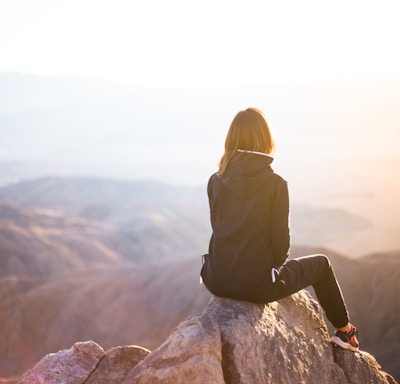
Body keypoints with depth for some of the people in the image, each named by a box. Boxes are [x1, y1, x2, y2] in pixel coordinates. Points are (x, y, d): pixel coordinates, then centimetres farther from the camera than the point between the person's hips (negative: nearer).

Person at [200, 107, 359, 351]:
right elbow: (280, 241, -9)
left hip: (217, 282, 4)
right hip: (256, 285, -4)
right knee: (321, 263, 23)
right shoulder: (275, 184, -12)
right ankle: (345, 331, 38)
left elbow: (220, 230, 9)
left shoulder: (216, 182, -1)